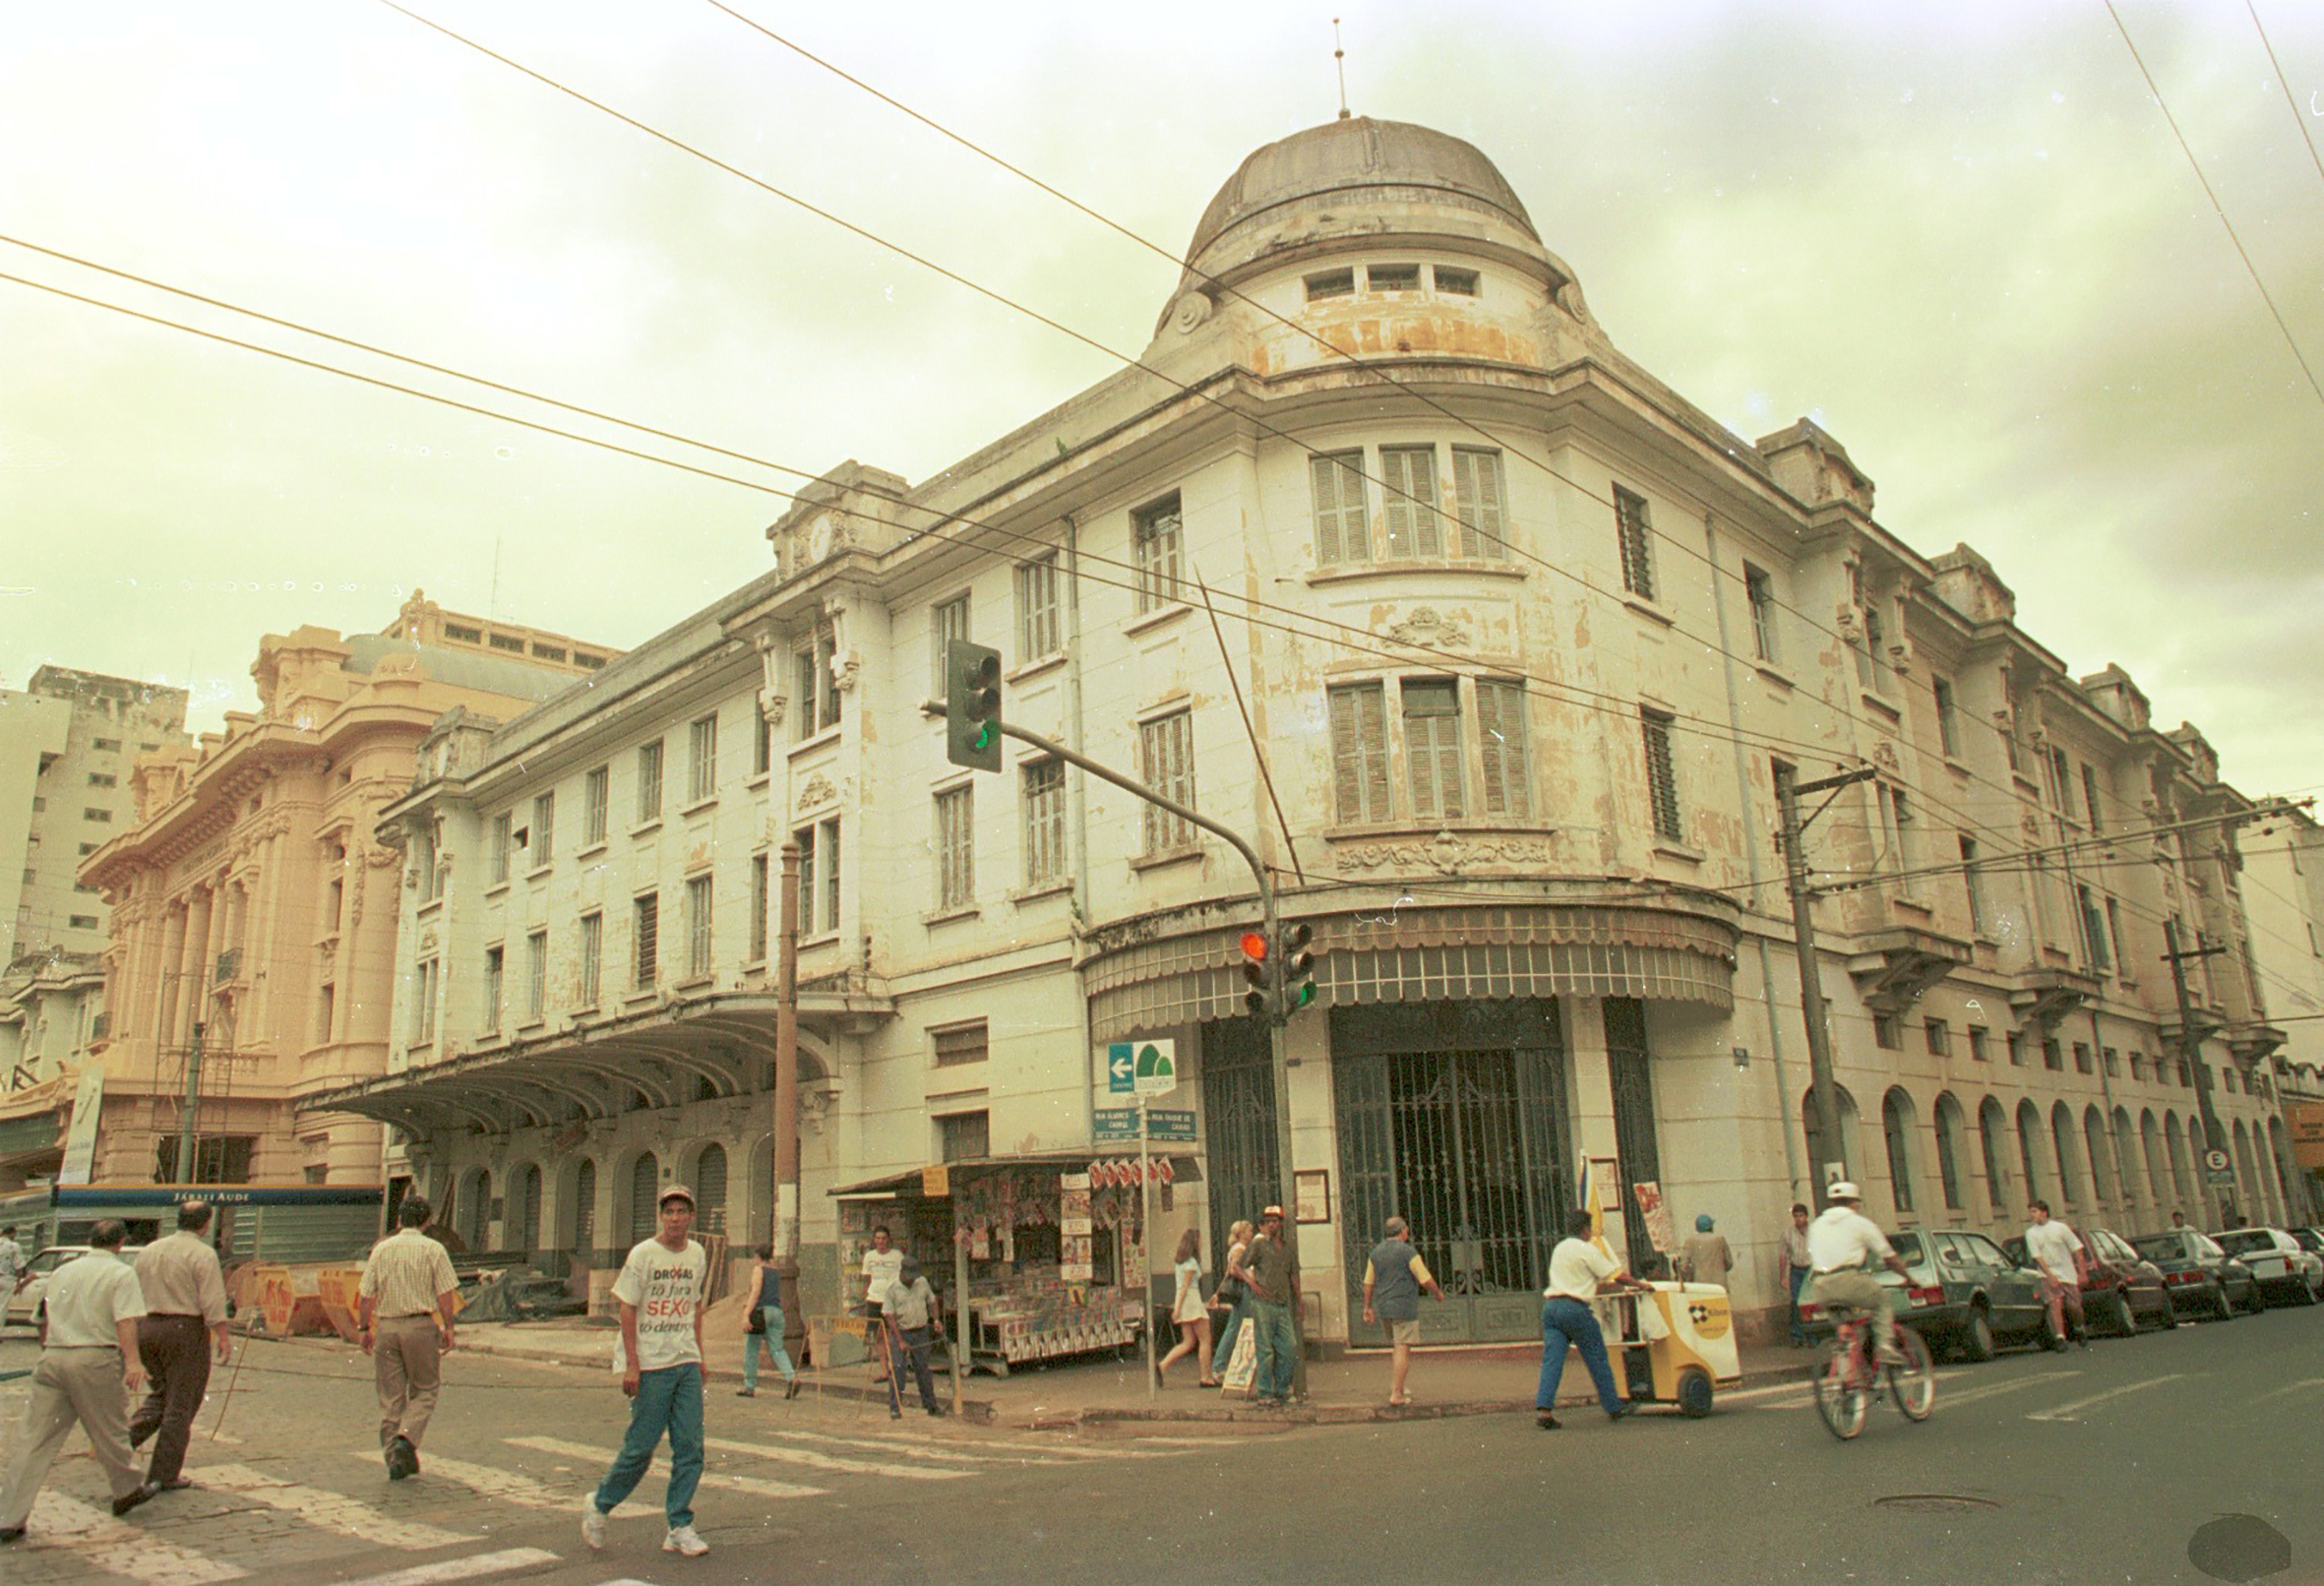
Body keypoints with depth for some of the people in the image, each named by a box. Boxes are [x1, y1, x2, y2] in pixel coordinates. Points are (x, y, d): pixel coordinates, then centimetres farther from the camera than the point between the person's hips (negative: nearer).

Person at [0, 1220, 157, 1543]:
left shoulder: (63, 1271, 16)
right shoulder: (121, 1273, -2)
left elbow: (46, 1321, 26)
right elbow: (125, 1321, -15)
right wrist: (132, 1361, -19)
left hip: (54, 1357, 5)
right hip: (95, 1359, -5)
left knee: (34, 1440, 4)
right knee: (109, 1431, 10)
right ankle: (128, 1490, 27)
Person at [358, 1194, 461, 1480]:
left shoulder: (381, 1249, 5)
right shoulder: (433, 1250, -3)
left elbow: (365, 1294, 4)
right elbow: (446, 1293, -7)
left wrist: (364, 1328, 13)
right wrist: (448, 1328, 1)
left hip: (386, 1326, 3)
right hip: (420, 1325, -3)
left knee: (390, 1396, 10)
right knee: (424, 1390, 10)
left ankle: (394, 1457, 11)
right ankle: (406, 1440, -10)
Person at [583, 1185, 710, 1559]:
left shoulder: (697, 1255, 9)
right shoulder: (642, 1255, -7)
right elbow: (627, 1309, -8)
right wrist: (631, 1364, -13)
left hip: (686, 1363, 5)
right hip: (650, 1365, -5)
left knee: (690, 1447, 2)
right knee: (641, 1446, -1)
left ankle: (679, 1529, 10)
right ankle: (598, 1505, 23)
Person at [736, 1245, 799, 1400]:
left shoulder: (760, 1269, -3)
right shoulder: (777, 1271, 16)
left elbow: (756, 1292, -14)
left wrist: (746, 1314, -19)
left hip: (761, 1310, -6)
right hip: (777, 1311, 6)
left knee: (751, 1349, 7)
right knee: (777, 1349, 3)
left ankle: (749, 1386, 13)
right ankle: (791, 1377, -18)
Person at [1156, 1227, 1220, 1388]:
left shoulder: (1180, 1261, 16)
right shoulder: (1191, 1262, -11)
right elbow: (1185, 1286, -16)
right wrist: (1177, 1308, -20)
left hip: (1182, 1301, 9)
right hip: (1192, 1300, -9)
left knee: (1188, 1342, 9)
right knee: (1205, 1340, -2)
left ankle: (1162, 1366, -3)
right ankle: (1206, 1377, -2)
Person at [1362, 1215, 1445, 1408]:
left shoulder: (1376, 1252, 8)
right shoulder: (1408, 1252, -10)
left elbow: (1368, 1282, 11)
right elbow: (1426, 1280, -8)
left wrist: (1368, 1307, 19)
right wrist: (1438, 1293, 10)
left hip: (1382, 1308, 7)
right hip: (1403, 1307, -7)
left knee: (1394, 1348, 20)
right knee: (1403, 1350, -5)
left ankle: (1394, 1387, 22)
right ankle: (1396, 1395, -10)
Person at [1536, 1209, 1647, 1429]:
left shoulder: (1560, 1248, 22)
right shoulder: (1588, 1250, -2)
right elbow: (1616, 1276, -1)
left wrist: (1623, 1288, 31)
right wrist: (1639, 1285, 17)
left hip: (1550, 1304, 6)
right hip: (1574, 1307, -6)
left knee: (1551, 1359, -1)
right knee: (1597, 1359, 9)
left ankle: (1543, 1409, -13)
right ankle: (1613, 1406, 20)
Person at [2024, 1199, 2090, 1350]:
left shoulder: (2060, 1227, -3)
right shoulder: (2031, 1233, -1)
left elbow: (2077, 1249, 2)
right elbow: (2037, 1256, -7)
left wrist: (2082, 1272, -3)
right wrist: (2050, 1275, -16)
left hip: (2067, 1272, 0)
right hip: (2047, 1274, 0)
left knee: (2074, 1305, 1)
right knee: (2055, 1304, -17)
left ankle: (2079, 1329, 30)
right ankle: (2060, 1336, -18)